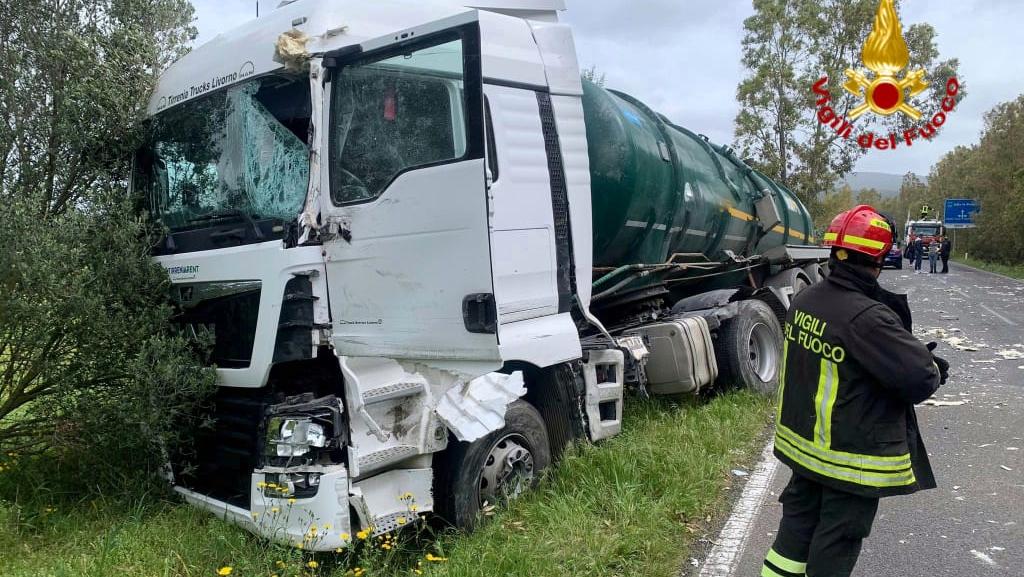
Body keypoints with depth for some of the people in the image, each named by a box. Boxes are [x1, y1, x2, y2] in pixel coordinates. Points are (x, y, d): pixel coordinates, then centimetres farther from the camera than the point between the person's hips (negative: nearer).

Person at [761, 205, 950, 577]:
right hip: (852, 459, -7)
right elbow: (922, 378, -26)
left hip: (801, 442, 7)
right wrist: (932, 369, -2)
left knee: (797, 525, 23)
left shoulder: (805, 300, -3)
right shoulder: (869, 318, -28)